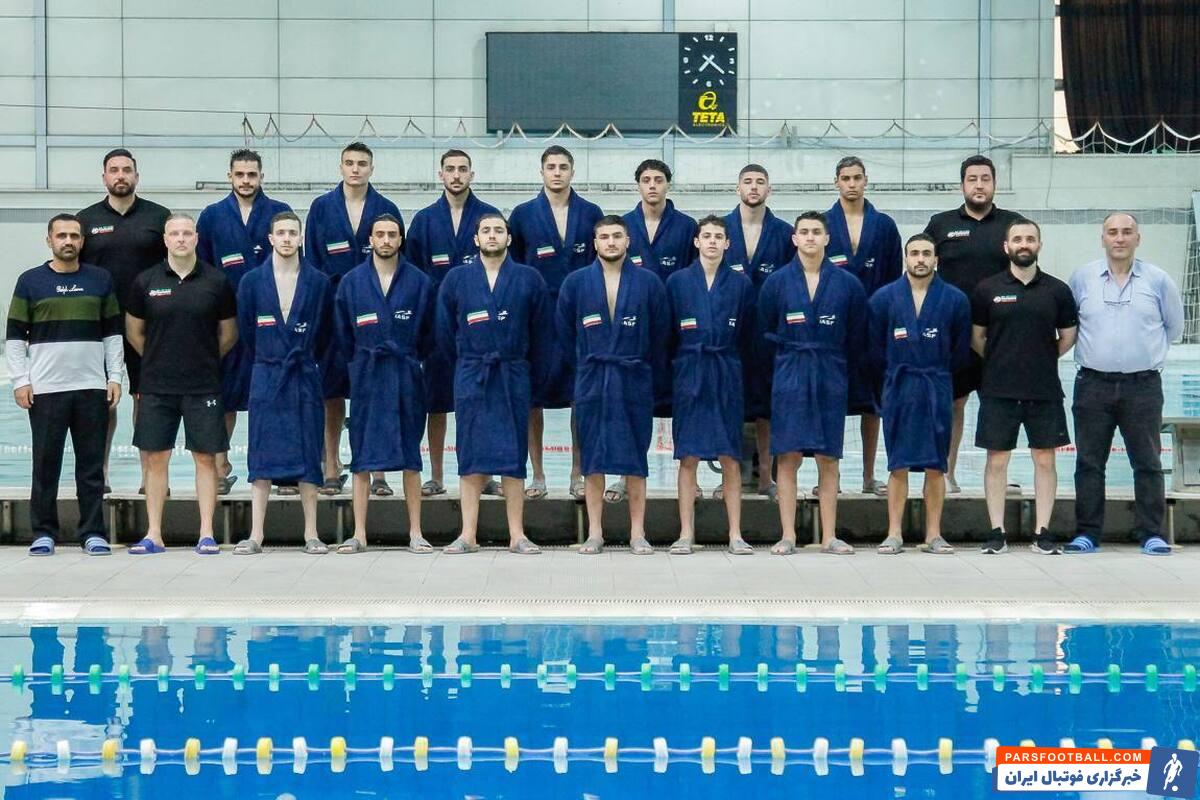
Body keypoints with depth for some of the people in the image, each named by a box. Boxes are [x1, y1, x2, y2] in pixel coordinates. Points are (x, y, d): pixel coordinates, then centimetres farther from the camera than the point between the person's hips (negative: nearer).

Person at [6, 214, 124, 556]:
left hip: (92, 387, 1)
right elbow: (15, 336, 5)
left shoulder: (101, 280, 10)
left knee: (92, 463, 3)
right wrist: (20, 381, -4)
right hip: (45, 388, -1)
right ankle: (44, 533, 8)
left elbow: (113, 333, 13)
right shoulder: (30, 281, 5)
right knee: (46, 463, 1)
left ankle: (93, 533, 9)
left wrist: (114, 377, 5)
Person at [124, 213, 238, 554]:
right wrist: (158, 361, 12)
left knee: (205, 456, 0)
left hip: (203, 386, -1)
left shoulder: (216, 282, 1)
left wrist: (204, 361, 10)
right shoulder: (146, 282, 2)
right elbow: (133, 330, 13)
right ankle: (153, 535, 9)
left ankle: (207, 534, 4)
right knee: (155, 457, 3)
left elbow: (228, 333, 10)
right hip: (157, 386, 1)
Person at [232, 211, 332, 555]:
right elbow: (245, 330, 11)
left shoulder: (318, 282, 4)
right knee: (262, 456, -2)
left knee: (308, 455, 1)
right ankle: (256, 536, 0)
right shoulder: (252, 281, 4)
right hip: (265, 376, 0)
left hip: (305, 377, 0)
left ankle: (311, 534, 4)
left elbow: (324, 332, 11)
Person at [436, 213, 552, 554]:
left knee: (513, 456, 1)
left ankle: (517, 535, 4)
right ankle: (468, 535, 2)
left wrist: (536, 377, 7)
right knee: (471, 456, 0)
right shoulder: (456, 279, 5)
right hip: (471, 377, 0)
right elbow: (445, 332, 12)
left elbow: (541, 333, 7)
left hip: (514, 376, 0)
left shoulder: (529, 279, 4)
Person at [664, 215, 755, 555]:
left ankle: (735, 535, 4)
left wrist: (736, 368, 3)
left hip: (727, 377, 0)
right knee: (688, 458, 0)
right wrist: (674, 369, 2)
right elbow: (666, 332, 7)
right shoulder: (677, 281, 5)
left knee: (731, 458, 0)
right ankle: (686, 534, 4)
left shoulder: (740, 284, 6)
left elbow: (748, 335, 9)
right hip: (688, 374, 0)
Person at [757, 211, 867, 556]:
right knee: (788, 458, -3)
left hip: (831, 381, 1)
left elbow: (856, 338, 11)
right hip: (789, 381, -1)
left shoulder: (848, 284, 4)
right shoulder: (776, 282, 3)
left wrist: (840, 371, 11)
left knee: (828, 460, 2)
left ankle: (829, 537, 5)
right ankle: (788, 536, 0)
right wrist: (787, 365, 8)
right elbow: (765, 334, 9)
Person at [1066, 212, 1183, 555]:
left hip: (1143, 385, -1)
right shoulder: (1082, 278, 4)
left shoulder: (1157, 280, 3)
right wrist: (1093, 347, 11)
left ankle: (1152, 534, 6)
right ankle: (1087, 533, 9)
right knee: (1089, 462, 3)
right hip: (1093, 383, 1)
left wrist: (1147, 349, 12)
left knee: (1148, 463, 1)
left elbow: (1174, 325, 14)